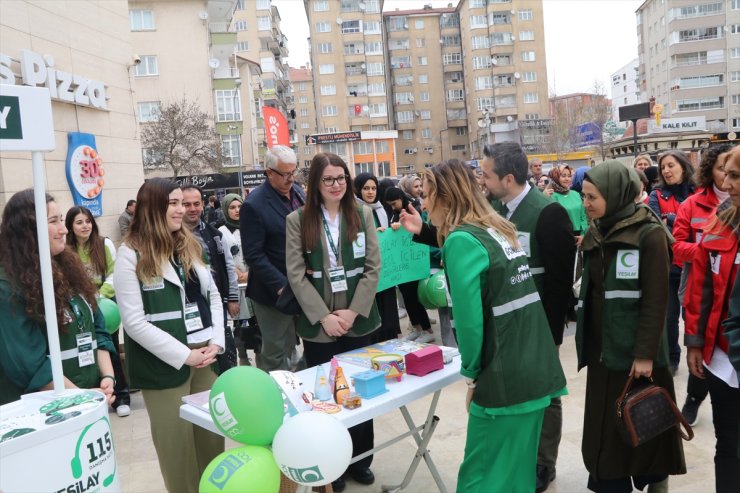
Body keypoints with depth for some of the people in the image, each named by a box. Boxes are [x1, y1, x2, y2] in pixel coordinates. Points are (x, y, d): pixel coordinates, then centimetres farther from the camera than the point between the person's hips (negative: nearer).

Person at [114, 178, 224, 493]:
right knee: (177, 441, 7)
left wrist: (215, 342, -4)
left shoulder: (190, 245, 9)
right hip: (164, 364, -5)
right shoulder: (132, 255, -9)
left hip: (205, 356, 5)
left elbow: (213, 296, 10)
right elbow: (135, 322, -14)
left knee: (212, 435, 12)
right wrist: (183, 354, -16)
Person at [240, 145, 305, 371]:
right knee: (276, 355, 5)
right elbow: (254, 255, -17)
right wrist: (282, 286, -20)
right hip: (275, 291, -6)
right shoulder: (254, 205, -15)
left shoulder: (298, 192, 7)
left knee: (290, 348, 15)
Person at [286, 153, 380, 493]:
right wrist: (323, 316, -13)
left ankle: (360, 459, 28)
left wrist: (353, 312, -9)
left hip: (358, 320, 2)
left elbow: (373, 268, 0)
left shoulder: (362, 214, 4)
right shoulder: (297, 220, -2)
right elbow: (296, 275, -5)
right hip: (318, 324, -1)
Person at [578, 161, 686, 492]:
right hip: (602, 348, 6)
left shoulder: (649, 235, -13)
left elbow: (655, 301, -15)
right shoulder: (595, 234, 7)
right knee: (606, 429, 11)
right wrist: (586, 343, 13)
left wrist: (645, 354, -17)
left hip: (635, 351, -6)